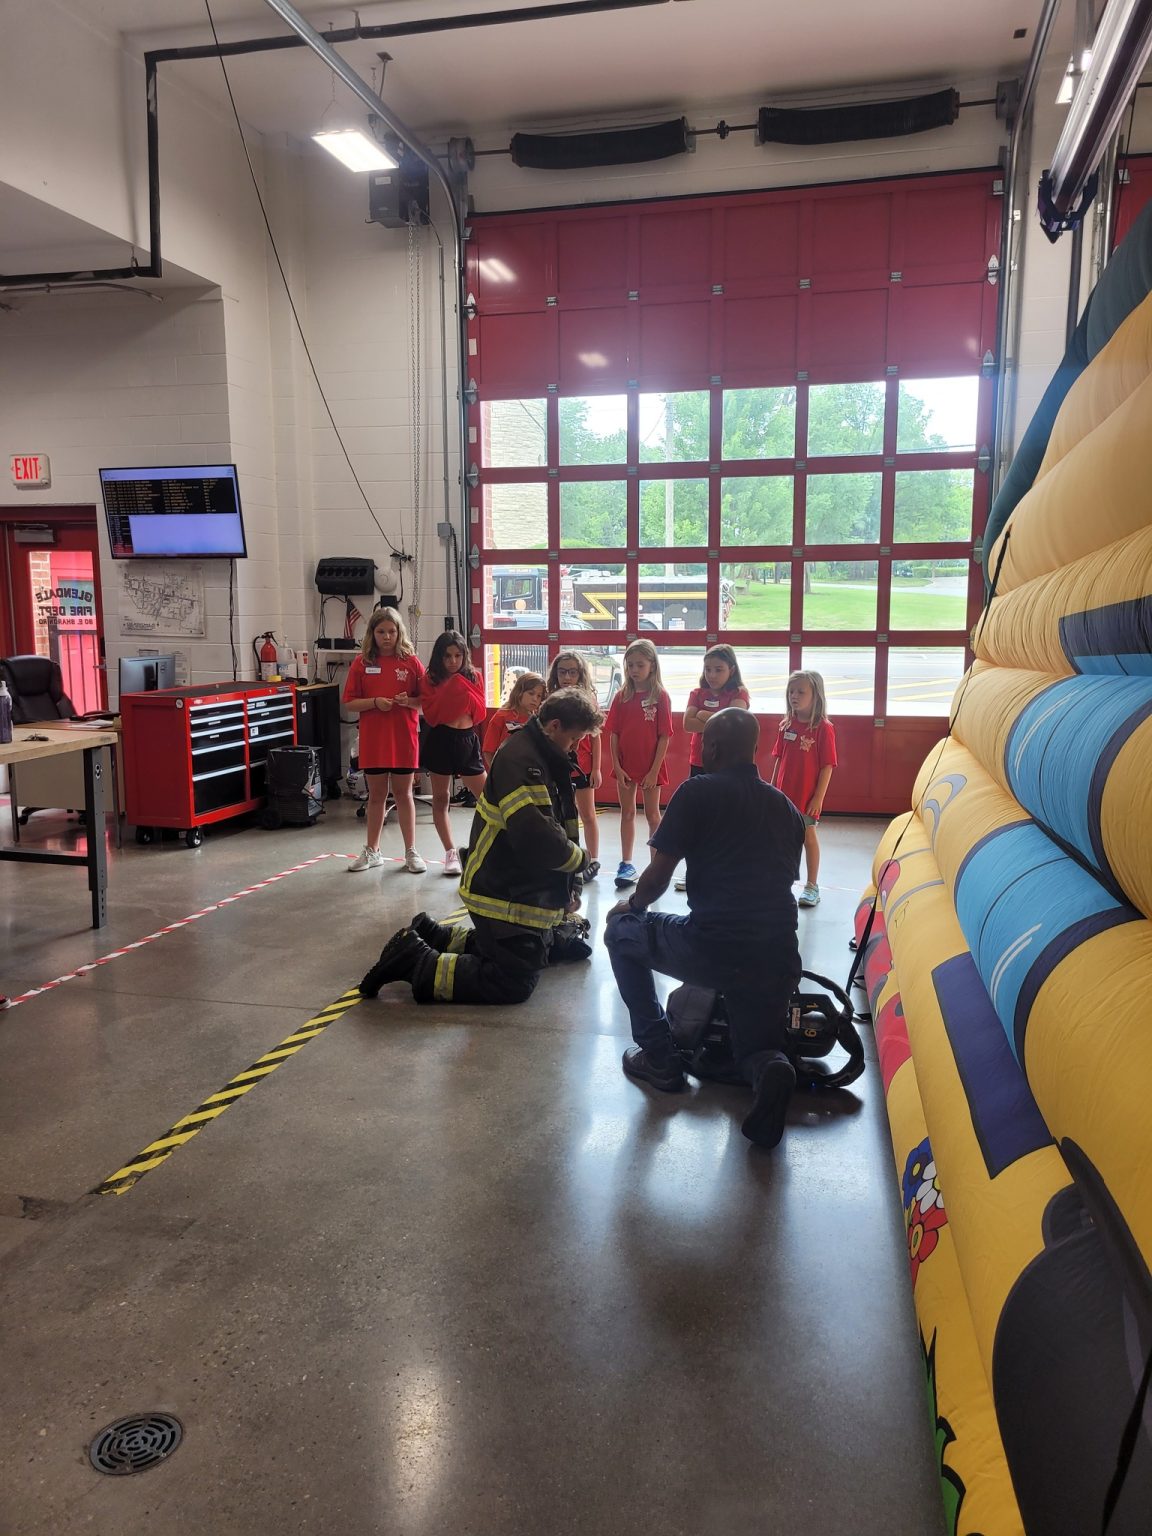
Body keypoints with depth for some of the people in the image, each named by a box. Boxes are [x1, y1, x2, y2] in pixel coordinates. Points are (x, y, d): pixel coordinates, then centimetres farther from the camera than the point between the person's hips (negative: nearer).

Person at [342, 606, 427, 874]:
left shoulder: (411, 662, -1)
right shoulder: (361, 663, 1)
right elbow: (349, 703, 0)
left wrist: (408, 701, -19)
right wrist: (375, 702, -16)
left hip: (404, 739, -1)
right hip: (372, 740, 1)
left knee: (403, 794, 7)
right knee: (376, 795, 11)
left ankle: (411, 852, 16)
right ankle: (372, 851, 22)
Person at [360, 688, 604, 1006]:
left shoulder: (543, 757, 10)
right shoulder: (520, 759, -22)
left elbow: (555, 826, 15)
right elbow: (537, 839, -32)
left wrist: (568, 887, 6)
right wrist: (579, 858, -13)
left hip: (525, 892, 10)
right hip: (506, 896, -10)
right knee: (514, 985, -6)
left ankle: (432, 937, 22)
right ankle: (414, 962, -1)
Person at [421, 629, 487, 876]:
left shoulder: (474, 677, 5)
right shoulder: (431, 679, -1)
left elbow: (480, 714, 0)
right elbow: (431, 715, -11)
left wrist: (465, 692, -13)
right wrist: (449, 690, -17)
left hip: (467, 739, 2)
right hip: (440, 740, -2)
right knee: (441, 798, 5)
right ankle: (451, 853, 14)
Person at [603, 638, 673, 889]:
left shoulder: (660, 697, -8)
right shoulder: (622, 697, 2)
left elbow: (664, 737, -9)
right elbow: (613, 734, 2)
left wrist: (654, 770, -13)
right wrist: (617, 766, -5)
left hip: (651, 766, -3)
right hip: (625, 765, 3)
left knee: (652, 815, 8)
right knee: (627, 813, 11)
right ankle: (626, 865, 18)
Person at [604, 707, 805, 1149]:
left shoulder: (698, 792, -1)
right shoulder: (786, 807, 16)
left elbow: (658, 876, 0)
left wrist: (632, 904, 22)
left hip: (714, 950, -5)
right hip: (778, 963, 5)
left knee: (621, 932, 22)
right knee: (755, 1050, 28)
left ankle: (658, 1055, 18)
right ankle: (769, 1068, -10)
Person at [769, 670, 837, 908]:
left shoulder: (823, 728, -12)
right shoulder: (786, 726, 4)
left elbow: (827, 766, -11)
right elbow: (779, 760, 10)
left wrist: (818, 797, -14)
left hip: (807, 796, -5)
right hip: (784, 794, 5)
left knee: (808, 837, 6)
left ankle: (811, 886, 19)